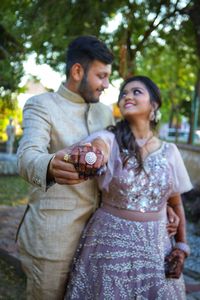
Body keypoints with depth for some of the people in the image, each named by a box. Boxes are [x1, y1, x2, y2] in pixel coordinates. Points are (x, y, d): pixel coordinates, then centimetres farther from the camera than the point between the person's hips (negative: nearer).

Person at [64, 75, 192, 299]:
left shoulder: (169, 151, 3)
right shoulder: (110, 139, -6)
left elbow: (175, 202, 12)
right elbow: (97, 146, -32)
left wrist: (181, 245, 3)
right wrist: (88, 154, -55)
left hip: (156, 245, 3)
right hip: (111, 241, -2)